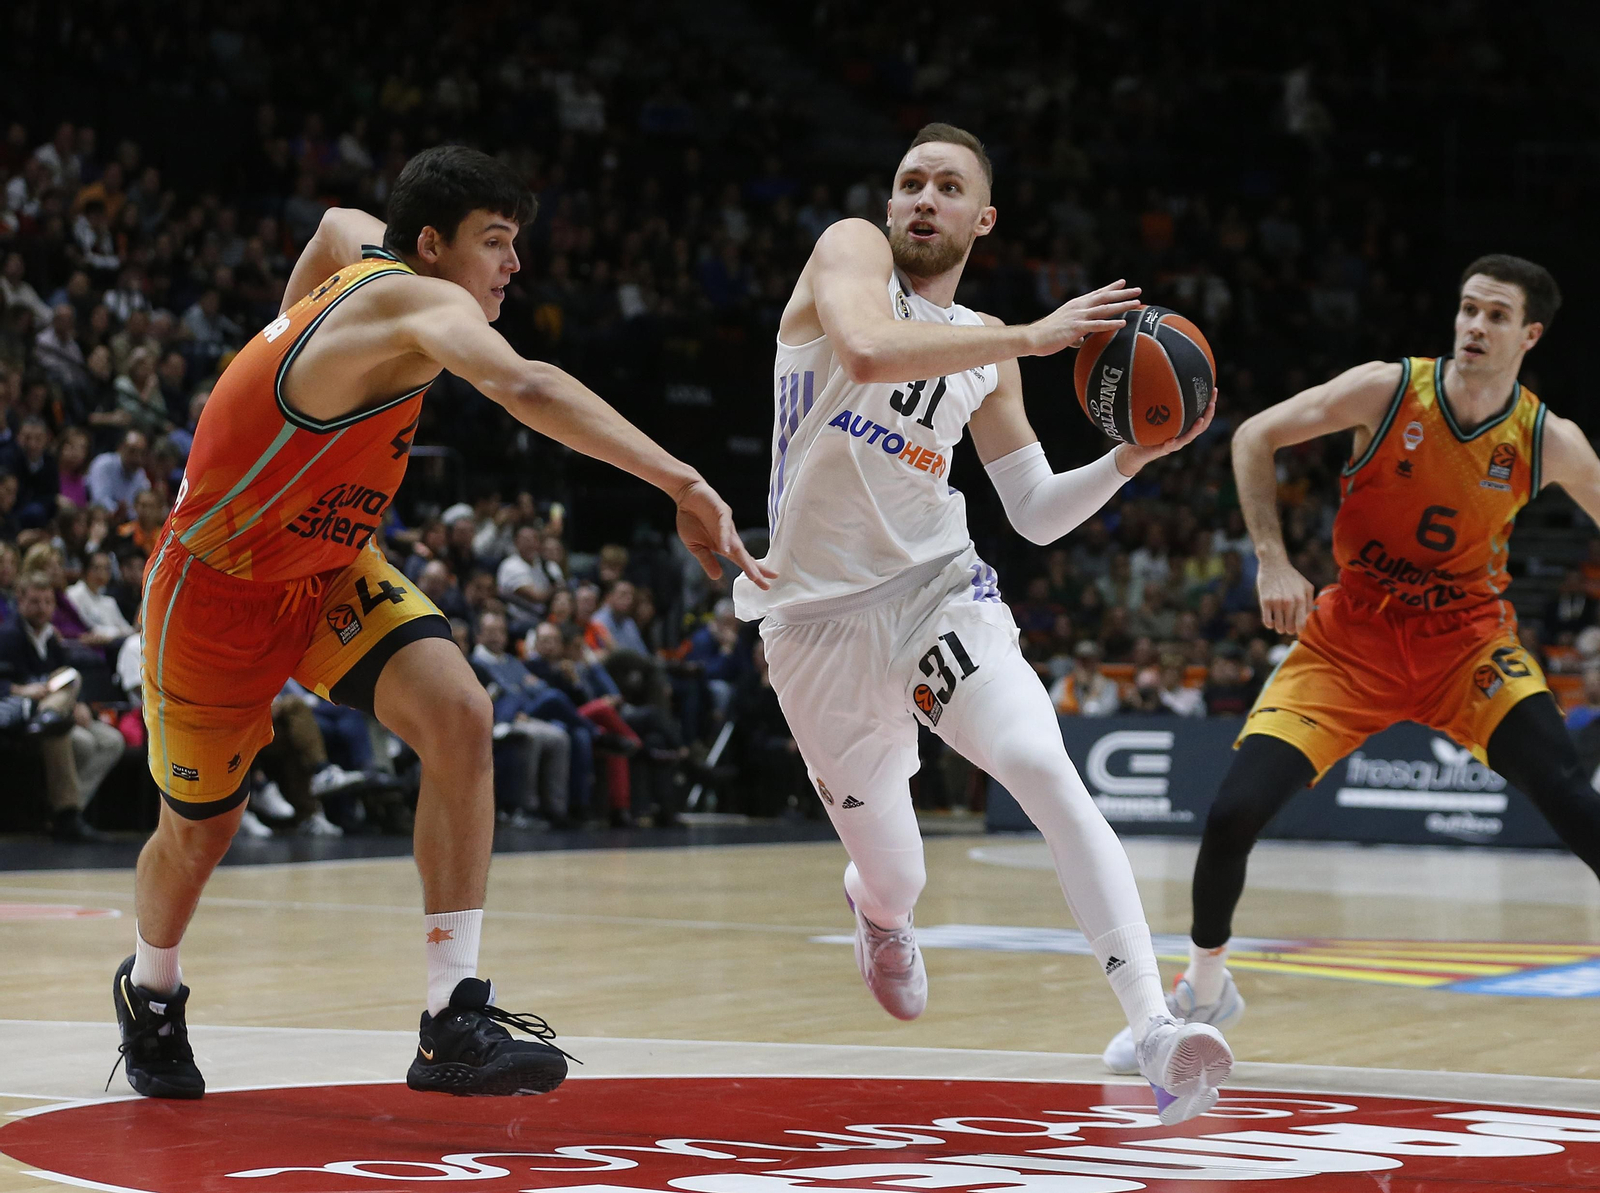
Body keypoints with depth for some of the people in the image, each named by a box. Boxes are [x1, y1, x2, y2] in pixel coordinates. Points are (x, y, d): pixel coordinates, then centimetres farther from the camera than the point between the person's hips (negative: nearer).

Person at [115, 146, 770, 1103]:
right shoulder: (417, 300, -32)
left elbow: (336, 224, 21)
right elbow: (523, 389, -52)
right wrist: (682, 485, -61)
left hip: (330, 570, 7)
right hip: (216, 584, -7)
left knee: (460, 715, -20)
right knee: (200, 833, 11)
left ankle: (454, 1022, -21)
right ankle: (151, 989, 46)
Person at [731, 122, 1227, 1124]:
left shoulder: (985, 349, 12)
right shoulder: (851, 252, -3)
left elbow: (1039, 514, 14)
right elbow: (868, 350, -27)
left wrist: (1134, 455, -2)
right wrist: (1034, 338, -24)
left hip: (939, 591, 3)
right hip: (821, 616, -3)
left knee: (1047, 772, -26)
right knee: (896, 883, 7)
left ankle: (1156, 1027, -34)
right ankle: (877, 908, 49)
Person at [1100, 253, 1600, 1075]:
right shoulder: (1387, 391, -13)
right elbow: (1255, 437, -5)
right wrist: (1272, 560, -14)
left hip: (1466, 639, 0)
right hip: (1349, 638, 0)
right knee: (1233, 813, -11)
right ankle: (1204, 990, 16)